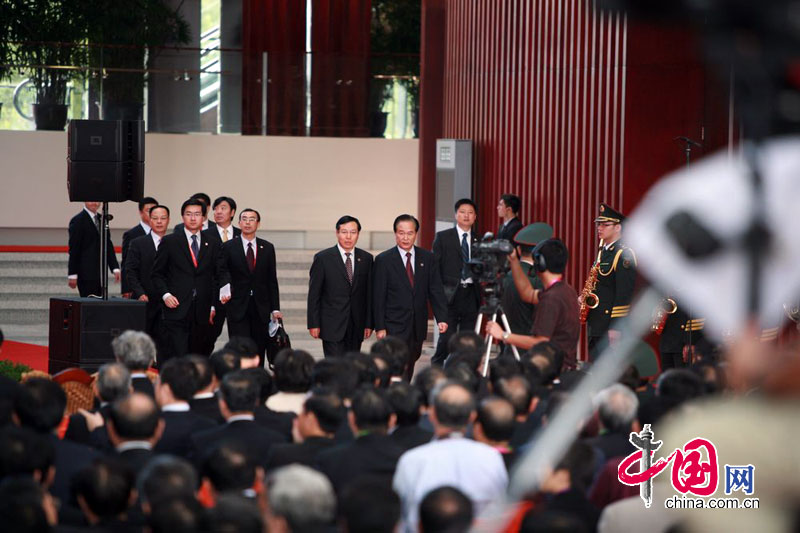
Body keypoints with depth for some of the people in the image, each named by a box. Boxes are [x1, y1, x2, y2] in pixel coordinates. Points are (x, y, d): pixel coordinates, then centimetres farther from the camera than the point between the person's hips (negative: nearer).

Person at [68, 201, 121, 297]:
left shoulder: (101, 219, 15)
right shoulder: (78, 221, -6)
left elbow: (108, 246, 15)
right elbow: (74, 249, -9)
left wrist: (115, 268, 4)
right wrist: (72, 275, -13)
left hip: (100, 274, 7)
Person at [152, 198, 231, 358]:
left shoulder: (213, 245, 13)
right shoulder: (169, 242, 6)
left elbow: (221, 273, 10)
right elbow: (157, 273, 7)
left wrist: (225, 288, -12)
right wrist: (165, 295, -7)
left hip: (201, 313, 3)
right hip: (177, 309, -3)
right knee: (177, 356, -14)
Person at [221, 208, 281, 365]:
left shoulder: (268, 248, 10)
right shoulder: (228, 247, 3)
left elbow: (272, 280, 10)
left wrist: (275, 308, 5)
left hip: (261, 308, 3)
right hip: (237, 308, -2)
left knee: (259, 352, 2)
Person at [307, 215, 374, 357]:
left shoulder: (366, 259, 7)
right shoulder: (322, 258, -2)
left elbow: (369, 293, 9)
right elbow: (314, 294, -1)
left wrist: (369, 323, 5)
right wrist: (313, 324, -6)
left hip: (356, 327, 3)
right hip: (332, 325, -3)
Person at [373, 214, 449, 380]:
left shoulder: (427, 258, 7)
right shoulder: (384, 260, -3)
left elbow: (436, 290, 5)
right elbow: (378, 297, -3)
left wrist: (442, 318, -6)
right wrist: (379, 327, -8)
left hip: (418, 327, 4)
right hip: (395, 327, -4)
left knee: (409, 368, 10)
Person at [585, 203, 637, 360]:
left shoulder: (624, 255, -11)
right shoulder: (603, 252, 17)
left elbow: (624, 293, -17)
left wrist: (615, 327, -21)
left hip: (611, 327, -9)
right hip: (596, 327, 9)